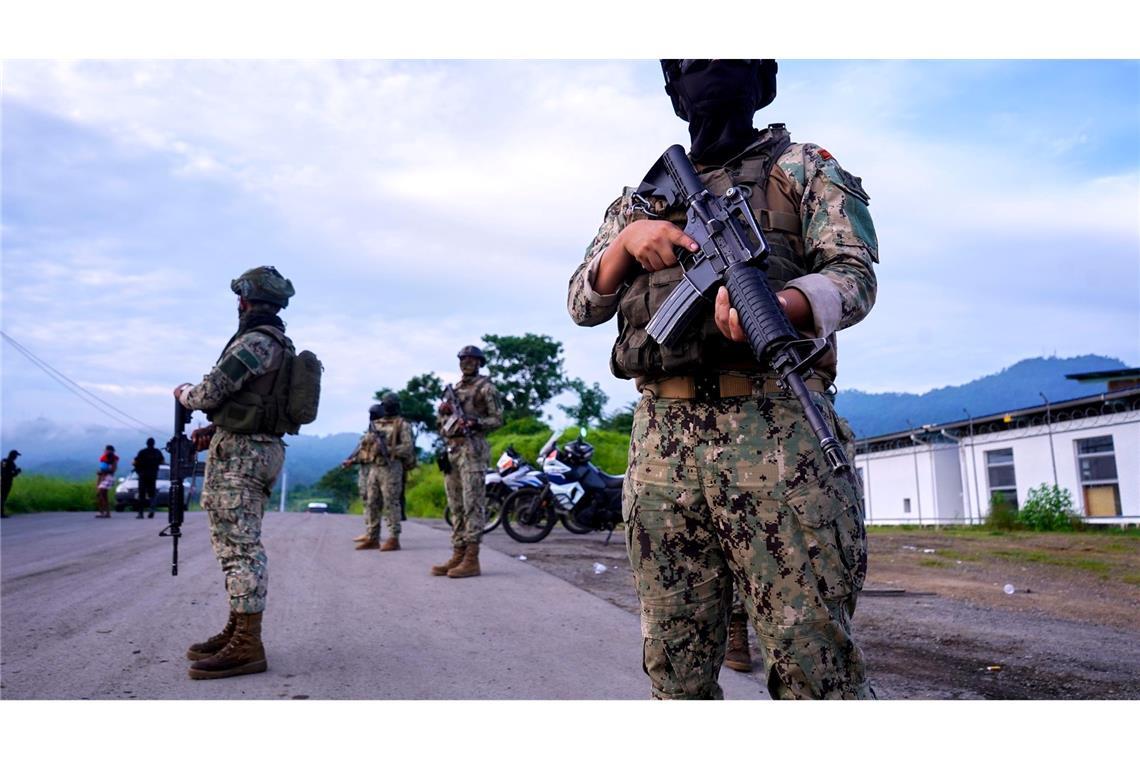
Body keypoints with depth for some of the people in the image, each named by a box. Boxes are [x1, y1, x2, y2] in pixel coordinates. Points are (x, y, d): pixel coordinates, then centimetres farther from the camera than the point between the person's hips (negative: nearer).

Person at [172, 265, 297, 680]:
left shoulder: (256, 341, -14)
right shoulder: (280, 346, 17)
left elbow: (211, 391, -15)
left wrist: (183, 393, 7)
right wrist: (215, 429, 15)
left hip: (240, 451, -10)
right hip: (263, 447, 10)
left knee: (239, 544, -10)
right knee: (236, 541, 15)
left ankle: (247, 646, -8)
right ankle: (237, 629, 22)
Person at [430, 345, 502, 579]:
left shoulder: (485, 387, 0)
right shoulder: (455, 388, 21)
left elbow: (497, 418, -4)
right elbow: (443, 418, 25)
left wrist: (475, 423, -19)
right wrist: (443, 413, 2)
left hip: (472, 448, -8)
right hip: (451, 449, 8)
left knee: (473, 504, -9)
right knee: (456, 505, 8)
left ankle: (472, 560, -9)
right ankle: (458, 555, 14)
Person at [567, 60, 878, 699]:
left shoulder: (806, 167, 14)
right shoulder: (641, 197, 24)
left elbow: (855, 275, -1)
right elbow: (584, 304, 17)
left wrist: (776, 305, -24)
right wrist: (627, 241, -4)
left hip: (777, 430, -3)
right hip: (663, 441, 4)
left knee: (815, 663, -8)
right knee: (676, 666, 9)